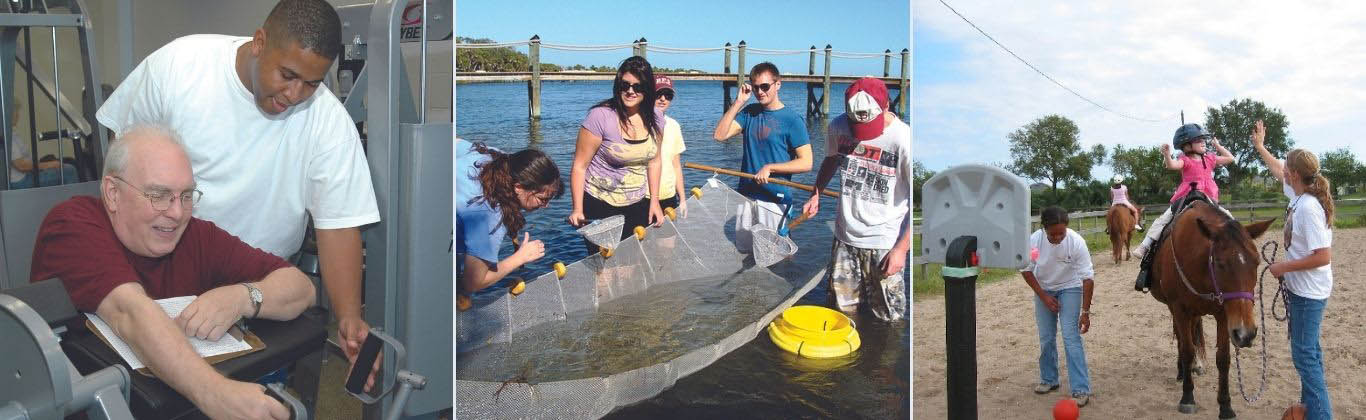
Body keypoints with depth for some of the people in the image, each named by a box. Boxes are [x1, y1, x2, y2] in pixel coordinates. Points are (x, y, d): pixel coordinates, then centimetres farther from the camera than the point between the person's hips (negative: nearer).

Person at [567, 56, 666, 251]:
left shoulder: (655, 119, 1)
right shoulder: (601, 116, -16)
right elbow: (579, 166, -14)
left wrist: (654, 201, 8)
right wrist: (578, 210, -18)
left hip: (638, 206, 5)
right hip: (599, 207, -4)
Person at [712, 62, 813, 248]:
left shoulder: (792, 120, -8)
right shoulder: (749, 112, 7)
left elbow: (806, 163, -10)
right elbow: (719, 135, -4)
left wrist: (769, 167, -15)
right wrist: (738, 102, -7)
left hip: (775, 199, -5)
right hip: (746, 195, 5)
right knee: (742, 249, 12)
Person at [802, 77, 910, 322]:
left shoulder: (903, 139, -19)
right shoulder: (838, 127, -5)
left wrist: (902, 248, -14)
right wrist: (817, 194, 8)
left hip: (885, 244, -4)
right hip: (845, 237, 4)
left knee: (887, 318, 0)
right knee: (843, 310, 16)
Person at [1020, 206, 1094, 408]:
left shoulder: (1077, 242, -28)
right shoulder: (1034, 241, -25)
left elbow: (1088, 278, -22)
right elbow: (1026, 270, -8)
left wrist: (1085, 312, -22)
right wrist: (1044, 297, -13)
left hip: (1070, 288, -2)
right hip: (1043, 289, 2)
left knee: (1071, 337, -12)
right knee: (1046, 338, 8)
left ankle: (1081, 390, -8)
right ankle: (1048, 380, 28)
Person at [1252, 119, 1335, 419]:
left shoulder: (1307, 208, -25)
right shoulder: (1299, 195, 2)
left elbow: (1323, 257, -27)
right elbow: (1278, 174, 24)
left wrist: (1284, 267, -19)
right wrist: (1260, 147, 33)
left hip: (1308, 292, -10)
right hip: (1301, 288, 10)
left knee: (1304, 355, -5)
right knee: (1307, 350, 19)